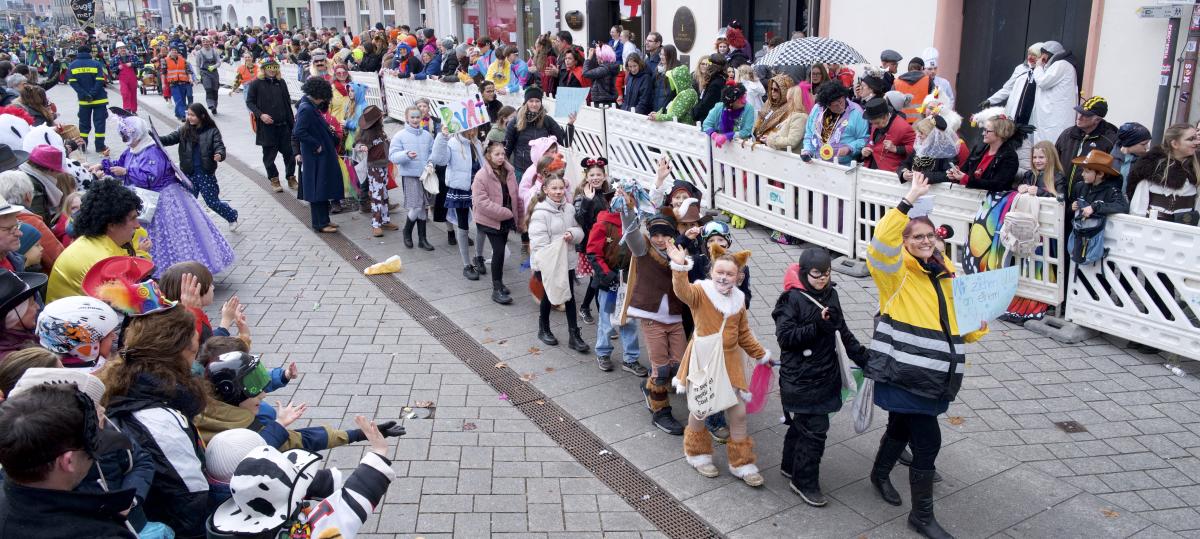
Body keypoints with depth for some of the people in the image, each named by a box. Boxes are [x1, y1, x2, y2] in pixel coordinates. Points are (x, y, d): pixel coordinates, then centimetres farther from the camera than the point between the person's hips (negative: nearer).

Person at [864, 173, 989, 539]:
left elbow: (957, 318, 21)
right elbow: (882, 242, -28)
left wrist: (977, 327, 0)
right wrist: (908, 202, -30)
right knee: (928, 440, -6)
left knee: (901, 427, 23)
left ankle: (880, 474, 50)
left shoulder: (945, 273, 13)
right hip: (902, 371, -6)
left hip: (933, 373, 7)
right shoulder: (895, 271, -7)